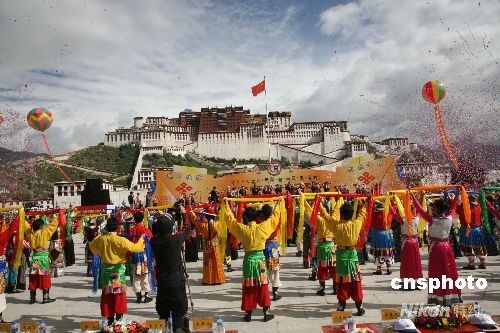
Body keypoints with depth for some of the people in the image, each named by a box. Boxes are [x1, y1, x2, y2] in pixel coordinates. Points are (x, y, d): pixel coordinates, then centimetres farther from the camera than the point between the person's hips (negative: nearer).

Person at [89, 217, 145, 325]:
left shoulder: (101, 239, -3)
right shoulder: (121, 240, -18)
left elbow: (91, 245, 17)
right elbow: (135, 247, -15)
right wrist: (141, 240, 1)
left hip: (106, 269, 4)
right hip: (118, 270, -4)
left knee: (107, 294, 12)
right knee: (119, 293, 7)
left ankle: (110, 318, 19)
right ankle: (119, 318, 9)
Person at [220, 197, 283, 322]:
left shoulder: (242, 229, -9)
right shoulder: (263, 227, -8)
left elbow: (230, 218, 3)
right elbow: (274, 217, 5)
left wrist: (226, 206, 15)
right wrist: (279, 204, 16)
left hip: (248, 260, 0)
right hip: (260, 259, 0)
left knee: (249, 288, 9)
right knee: (263, 287, 8)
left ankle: (248, 313, 16)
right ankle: (266, 313, 13)